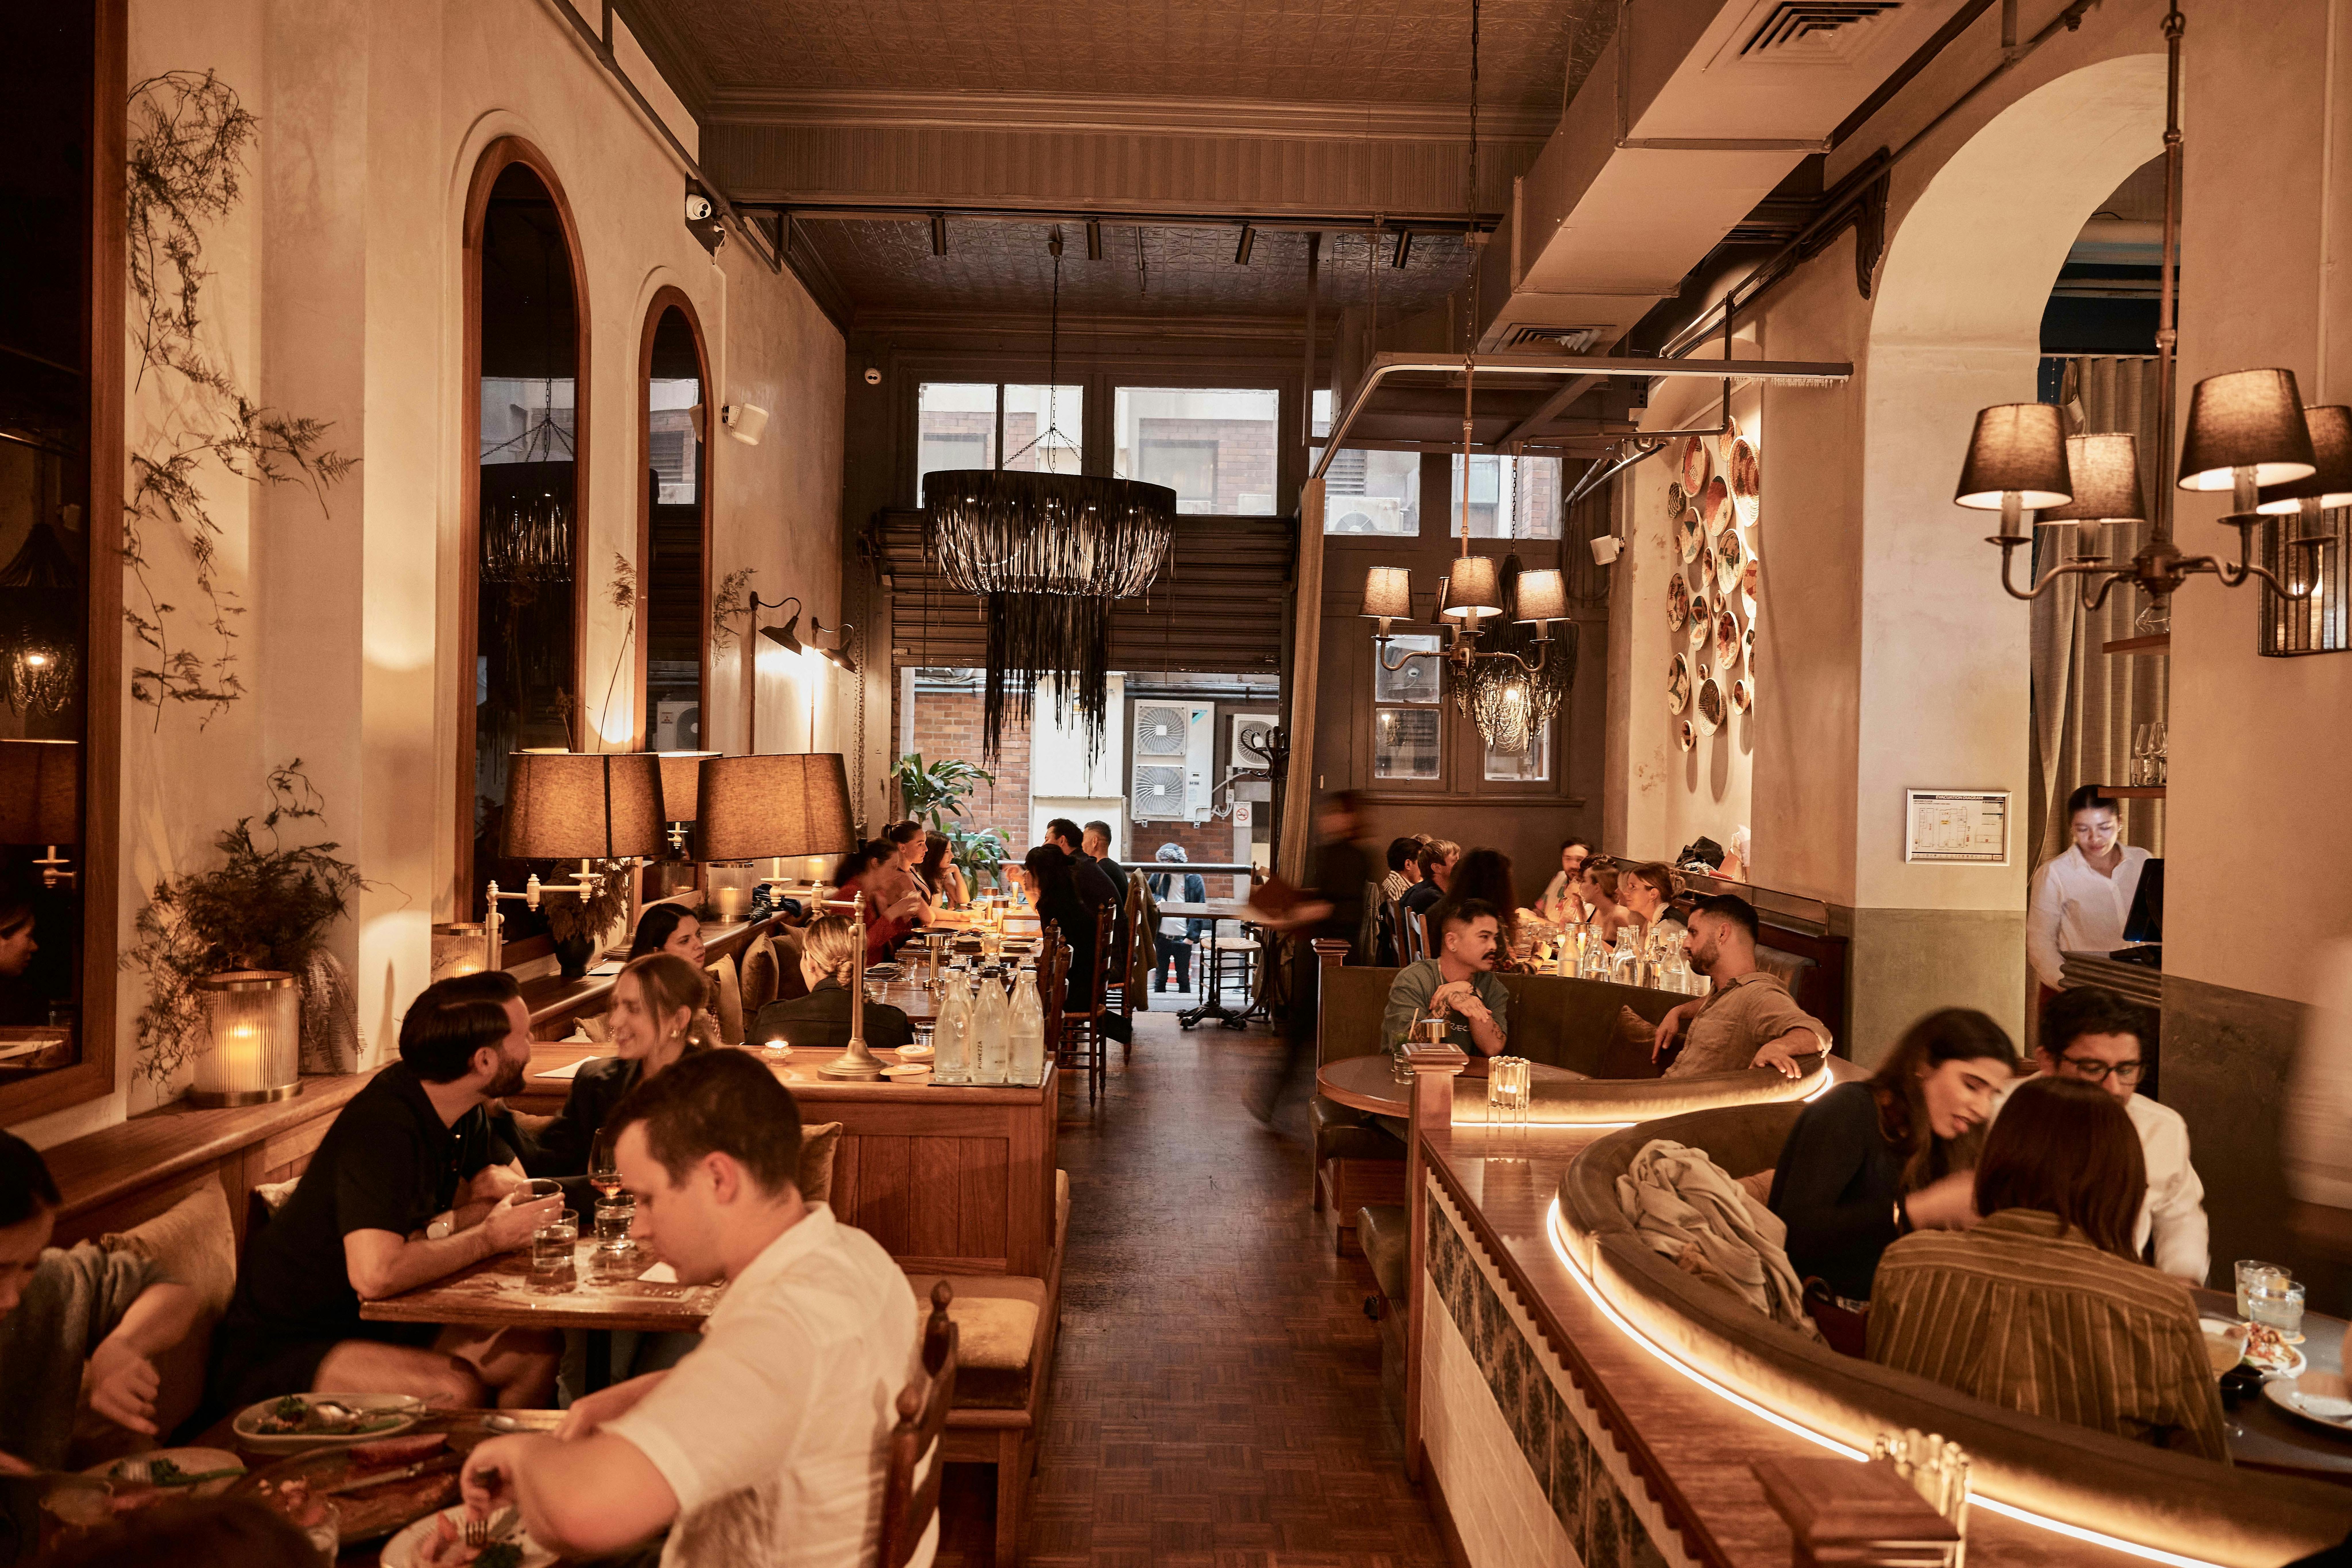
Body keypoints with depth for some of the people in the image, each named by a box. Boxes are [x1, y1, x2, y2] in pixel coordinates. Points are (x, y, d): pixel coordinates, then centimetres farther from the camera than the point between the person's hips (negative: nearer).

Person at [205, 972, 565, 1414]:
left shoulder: (468, 1114, 0)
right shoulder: (382, 1128, -28)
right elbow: (375, 1274, -38)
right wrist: (490, 1237, -24)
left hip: (368, 1324, 8)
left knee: (535, 1353, -11)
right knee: (455, 1389, -30)